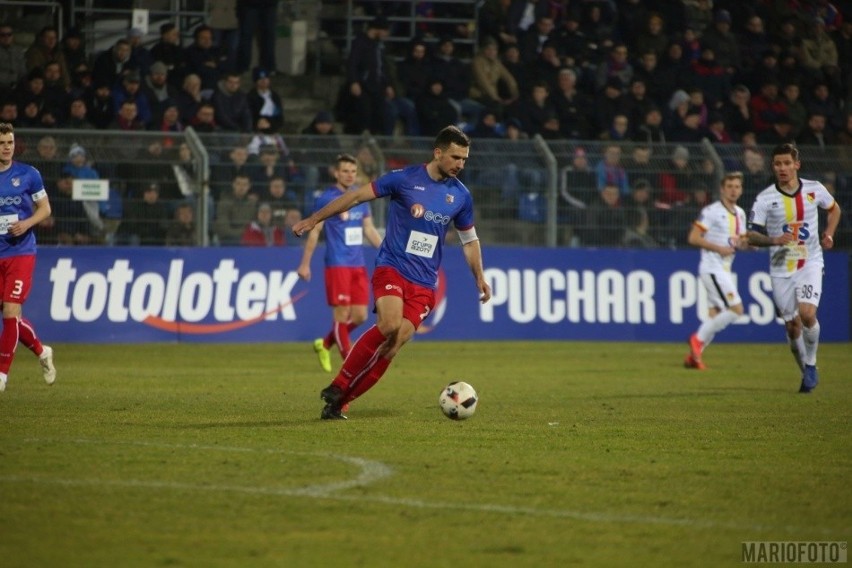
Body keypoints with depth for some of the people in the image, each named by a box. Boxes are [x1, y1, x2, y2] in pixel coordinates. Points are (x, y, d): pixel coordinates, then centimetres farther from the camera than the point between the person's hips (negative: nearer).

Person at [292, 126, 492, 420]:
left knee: (393, 345, -10)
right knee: (389, 325, -28)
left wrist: (479, 277, 15)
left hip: (424, 282, 4)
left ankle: (337, 403, -2)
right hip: (392, 267, -4)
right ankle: (338, 387, -15)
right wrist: (313, 219, -3)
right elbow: (357, 196, -1)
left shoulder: (460, 195, 7)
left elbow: (469, 240, 22)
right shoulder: (405, 178, -5)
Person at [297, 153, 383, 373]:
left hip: (358, 265, 6)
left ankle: (325, 344, 25)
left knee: (360, 316, 4)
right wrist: (305, 264, -6)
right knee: (342, 314, -7)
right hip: (337, 265, -6)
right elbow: (314, 232, -3)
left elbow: (369, 229, 18)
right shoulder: (326, 199, -5)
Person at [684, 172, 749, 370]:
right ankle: (698, 339, -7)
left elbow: (740, 242, 24)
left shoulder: (740, 213, 14)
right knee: (736, 309, -15)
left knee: (716, 315, 7)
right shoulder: (712, 211, -10)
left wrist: (746, 242, 0)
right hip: (712, 269, -9)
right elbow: (693, 238, -13)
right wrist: (718, 248, -20)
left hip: (724, 270, 9)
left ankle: (693, 355, 10)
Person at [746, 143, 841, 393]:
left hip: (810, 262, -1)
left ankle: (811, 364, 0)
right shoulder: (765, 199, -6)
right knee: (792, 325, 3)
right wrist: (774, 240, -23)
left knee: (807, 313, -22)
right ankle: (807, 372, 24)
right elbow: (751, 236, -5)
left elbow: (834, 208, 20)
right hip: (781, 267, 1)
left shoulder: (814, 189, -1)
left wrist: (829, 234, 4)